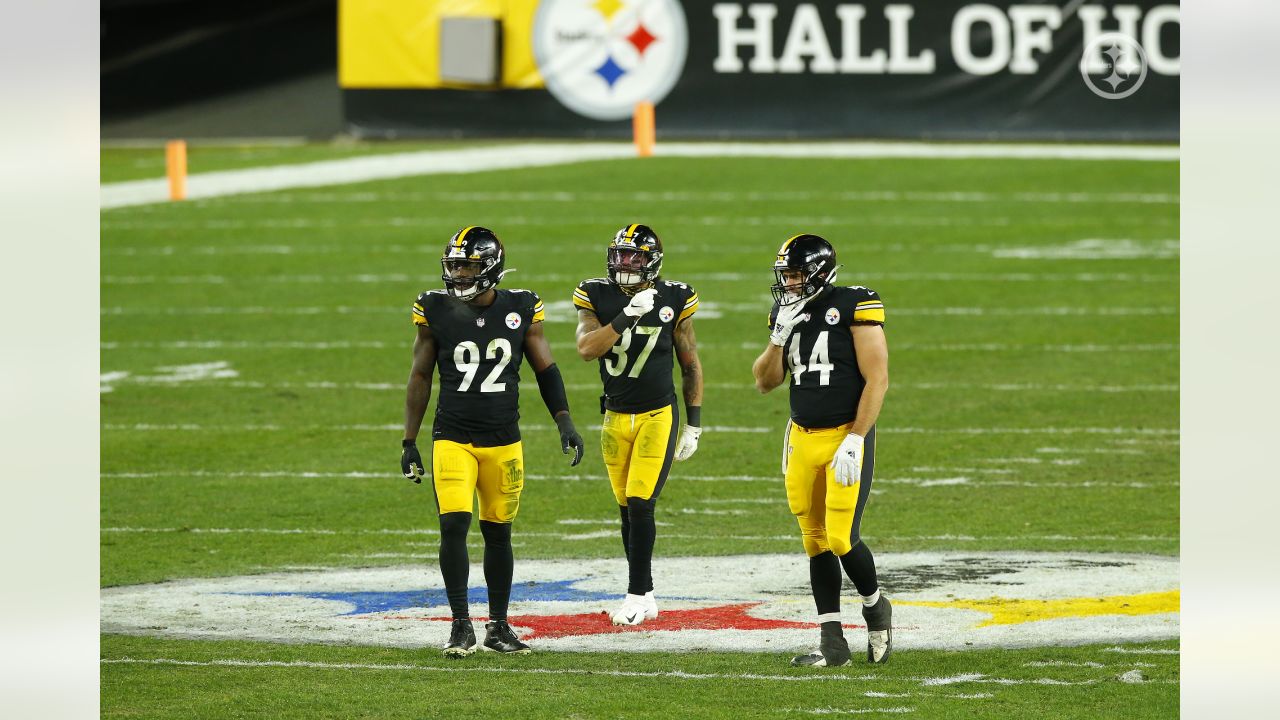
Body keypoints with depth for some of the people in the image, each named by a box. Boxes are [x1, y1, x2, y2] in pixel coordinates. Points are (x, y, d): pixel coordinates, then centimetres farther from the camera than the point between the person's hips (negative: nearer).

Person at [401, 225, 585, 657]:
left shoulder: (520, 310, -1)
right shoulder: (437, 311, -2)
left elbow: (545, 369, 7)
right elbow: (420, 377, 5)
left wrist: (565, 423, -4)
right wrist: (410, 443, 5)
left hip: (504, 442, 1)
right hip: (452, 439, -1)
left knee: (498, 533, 8)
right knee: (454, 526, -14)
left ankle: (498, 626, 19)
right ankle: (461, 626, -5)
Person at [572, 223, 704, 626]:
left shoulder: (673, 299, -4)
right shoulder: (597, 297, -3)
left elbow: (690, 363, 5)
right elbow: (586, 348, -18)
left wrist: (694, 424, 4)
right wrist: (627, 316, -27)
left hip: (659, 415, -3)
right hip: (616, 416, 3)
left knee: (640, 505, -12)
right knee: (628, 510, 7)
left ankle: (637, 596, -4)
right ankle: (644, 598, 16)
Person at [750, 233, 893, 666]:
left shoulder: (855, 307, -10)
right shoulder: (787, 314, 9)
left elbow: (876, 378, -13)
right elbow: (765, 382, 11)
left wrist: (855, 440, -17)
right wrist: (779, 336, -5)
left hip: (845, 437, -6)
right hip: (802, 437, 6)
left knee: (841, 538, -11)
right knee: (816, 541, 5)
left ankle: (875, 607, 18)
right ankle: (832, 643, 10)